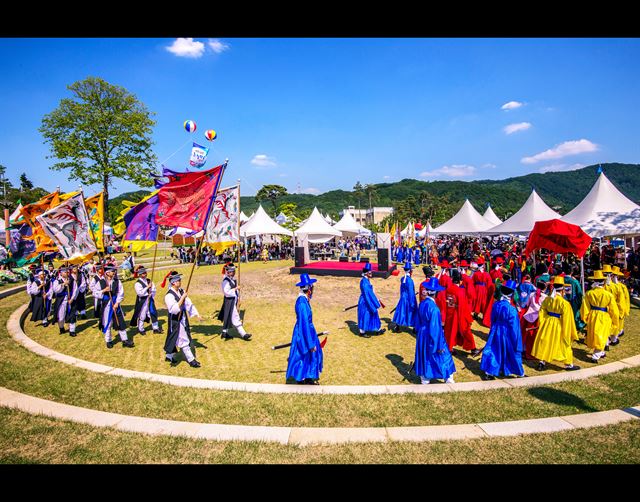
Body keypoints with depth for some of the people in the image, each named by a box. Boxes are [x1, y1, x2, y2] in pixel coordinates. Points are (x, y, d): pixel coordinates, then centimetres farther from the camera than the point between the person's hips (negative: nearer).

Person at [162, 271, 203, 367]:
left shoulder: (181, 291, 3)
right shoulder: (169, 296, -20)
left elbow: (189, 304, 7)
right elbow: (174, 309, -28)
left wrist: (197, 315, 3)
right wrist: (182, 298, -27)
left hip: (183, 319, 8)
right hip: (175, 321, -7)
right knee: (183, 341, 0)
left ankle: (169, 356, 37)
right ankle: (191, 360, 8)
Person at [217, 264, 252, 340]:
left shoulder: (233, 279, 10)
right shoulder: (226, 281, -19)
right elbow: (227, 292, -26)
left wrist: (238, 297, 15)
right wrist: (235, 289, -20)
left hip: (234, 300, 10)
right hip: (229, 301, -10)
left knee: (228, 318, 18)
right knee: (235, 318, -4)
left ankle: (225, 333, 30)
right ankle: (243, 334, -2)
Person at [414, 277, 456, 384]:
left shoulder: (422, 304, -5)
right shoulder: (434, 308, -27)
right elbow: (436, 328, -23)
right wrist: (439, 345, -14)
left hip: (422, 336, 7)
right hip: (432, 338, -7)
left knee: (425, 358, 20)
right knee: (443, 357, 12)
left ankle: (424, 380, 31)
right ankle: (449, 381, 27)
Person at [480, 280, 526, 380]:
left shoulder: (496, 305, -8)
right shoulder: (511, 309, -22)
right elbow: (514, 327, -14)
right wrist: (516, 341, -3)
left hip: (496, 332, 4)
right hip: (507, 334, -4)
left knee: (493, 351, 14)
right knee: (513, 352, 13)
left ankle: (489, 373, 12)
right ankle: (520, 374, 30)